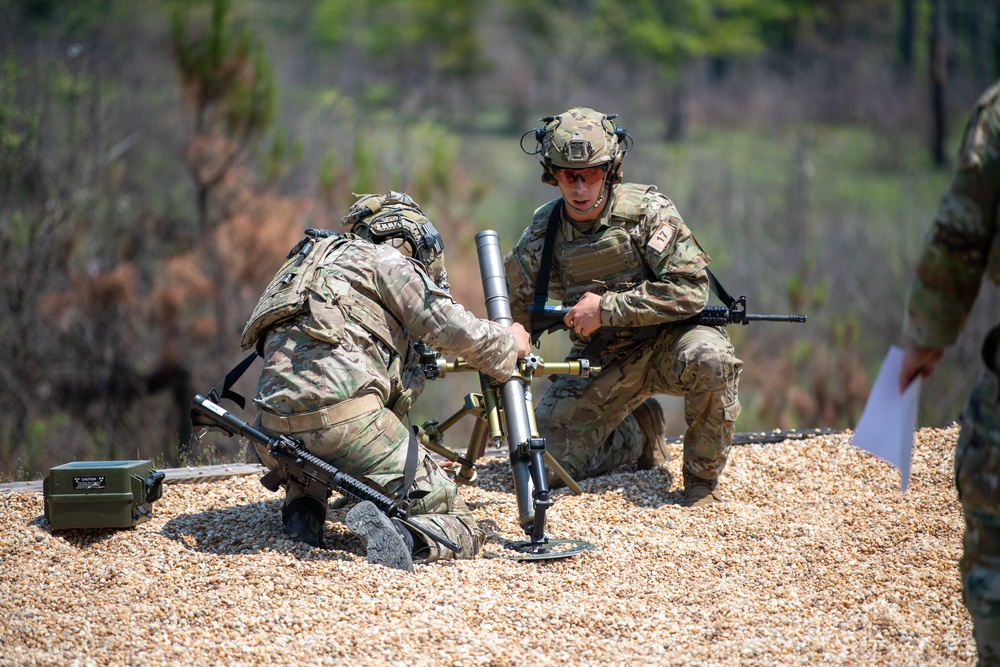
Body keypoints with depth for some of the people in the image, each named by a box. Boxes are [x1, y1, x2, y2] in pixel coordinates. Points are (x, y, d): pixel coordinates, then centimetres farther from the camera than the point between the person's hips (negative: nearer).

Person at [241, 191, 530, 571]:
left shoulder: (325, 259, 34)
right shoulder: (385, 259, 10)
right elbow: (455, 330, 2)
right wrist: (510, 344, 21)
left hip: (274, 432, 7)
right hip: (344, 419, -7)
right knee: (460, 529, -1)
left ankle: (301, 512, 16)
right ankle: (397, 536, -30)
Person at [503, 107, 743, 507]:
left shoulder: (647, 211, -15)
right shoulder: (541, 236, -4)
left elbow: (690, 291, -23)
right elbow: (513, 313, 9)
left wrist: (606, 308, -25)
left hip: (666, 341, -3)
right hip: (600, 363, 3)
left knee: (709, 358, -38)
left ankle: (702, 480, -14)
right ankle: (636, 435, 16)